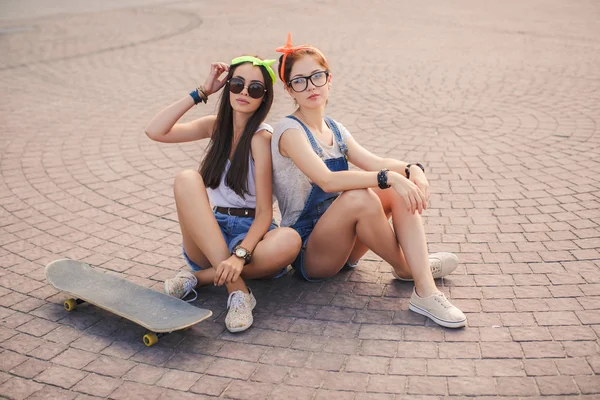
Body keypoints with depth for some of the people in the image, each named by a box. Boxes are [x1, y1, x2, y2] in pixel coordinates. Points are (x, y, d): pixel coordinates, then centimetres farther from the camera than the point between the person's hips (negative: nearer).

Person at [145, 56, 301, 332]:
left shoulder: (261, 136, -8)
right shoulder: (217, 126, 7)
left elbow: (264, 211, -15)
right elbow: (155, 131, -5)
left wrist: (240, 255, -32)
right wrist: (202, 92, -4)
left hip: (251, 236, -3)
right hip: (208, 239, 3)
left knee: (290, 241, -36)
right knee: (186, 179, -25)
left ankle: (200, 277, -21)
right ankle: (237, 290, -31)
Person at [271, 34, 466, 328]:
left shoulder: (335, 130, 11)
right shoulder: (290, 131, -15)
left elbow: (374, 163, -1)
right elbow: (327, 180, -30)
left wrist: (411, 170, -21)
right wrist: (389, 177, -35)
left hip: (341, 243, 8)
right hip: (307, 255, -8)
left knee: (400, 189, -12)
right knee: (359, 196, -34)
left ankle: (425, 290, -22)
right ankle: (405, 268, -11)